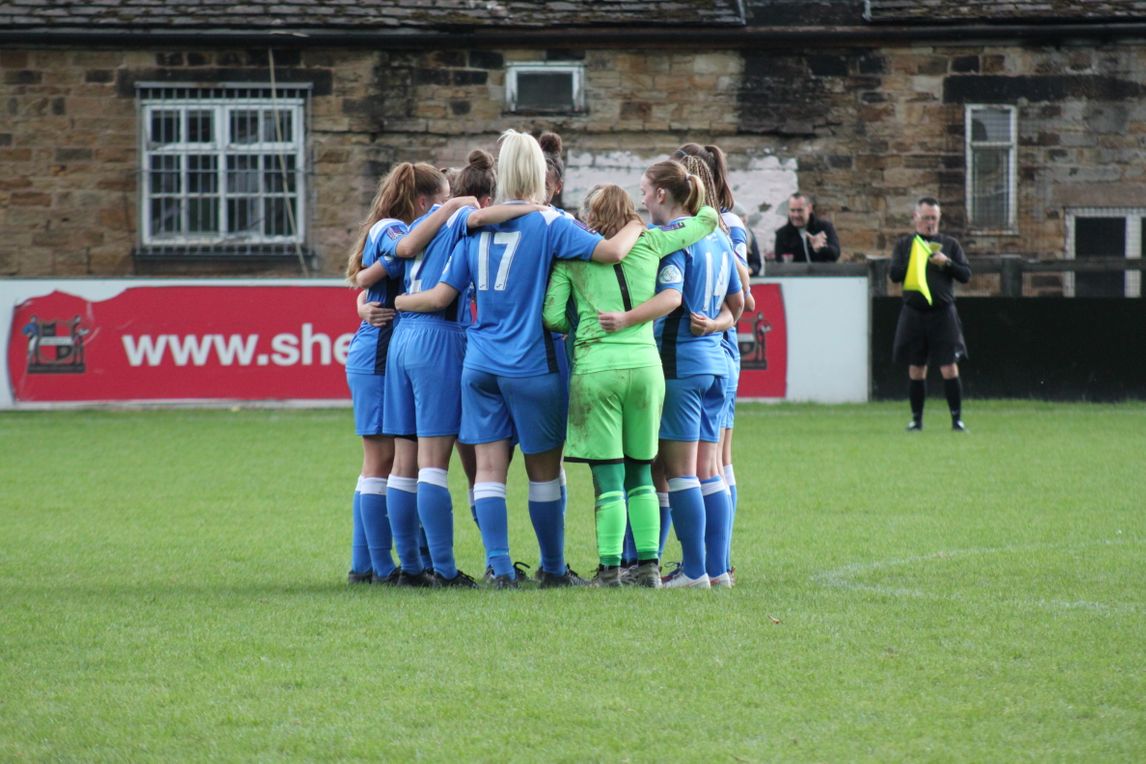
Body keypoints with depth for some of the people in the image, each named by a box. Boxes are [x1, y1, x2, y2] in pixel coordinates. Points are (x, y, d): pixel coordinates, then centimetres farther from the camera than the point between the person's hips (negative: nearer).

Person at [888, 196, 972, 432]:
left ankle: (957, 419, -2)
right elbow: (894, 274, -2)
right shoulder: (904, 245, 9)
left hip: (943, 313, -1)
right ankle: (916, 419, 13)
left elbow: (966, 275, 4)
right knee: (916, 370, 5)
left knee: (949, 369, -7)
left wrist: (946, 263, -11)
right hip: (913, 313, 1)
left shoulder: (949, 244, 9)